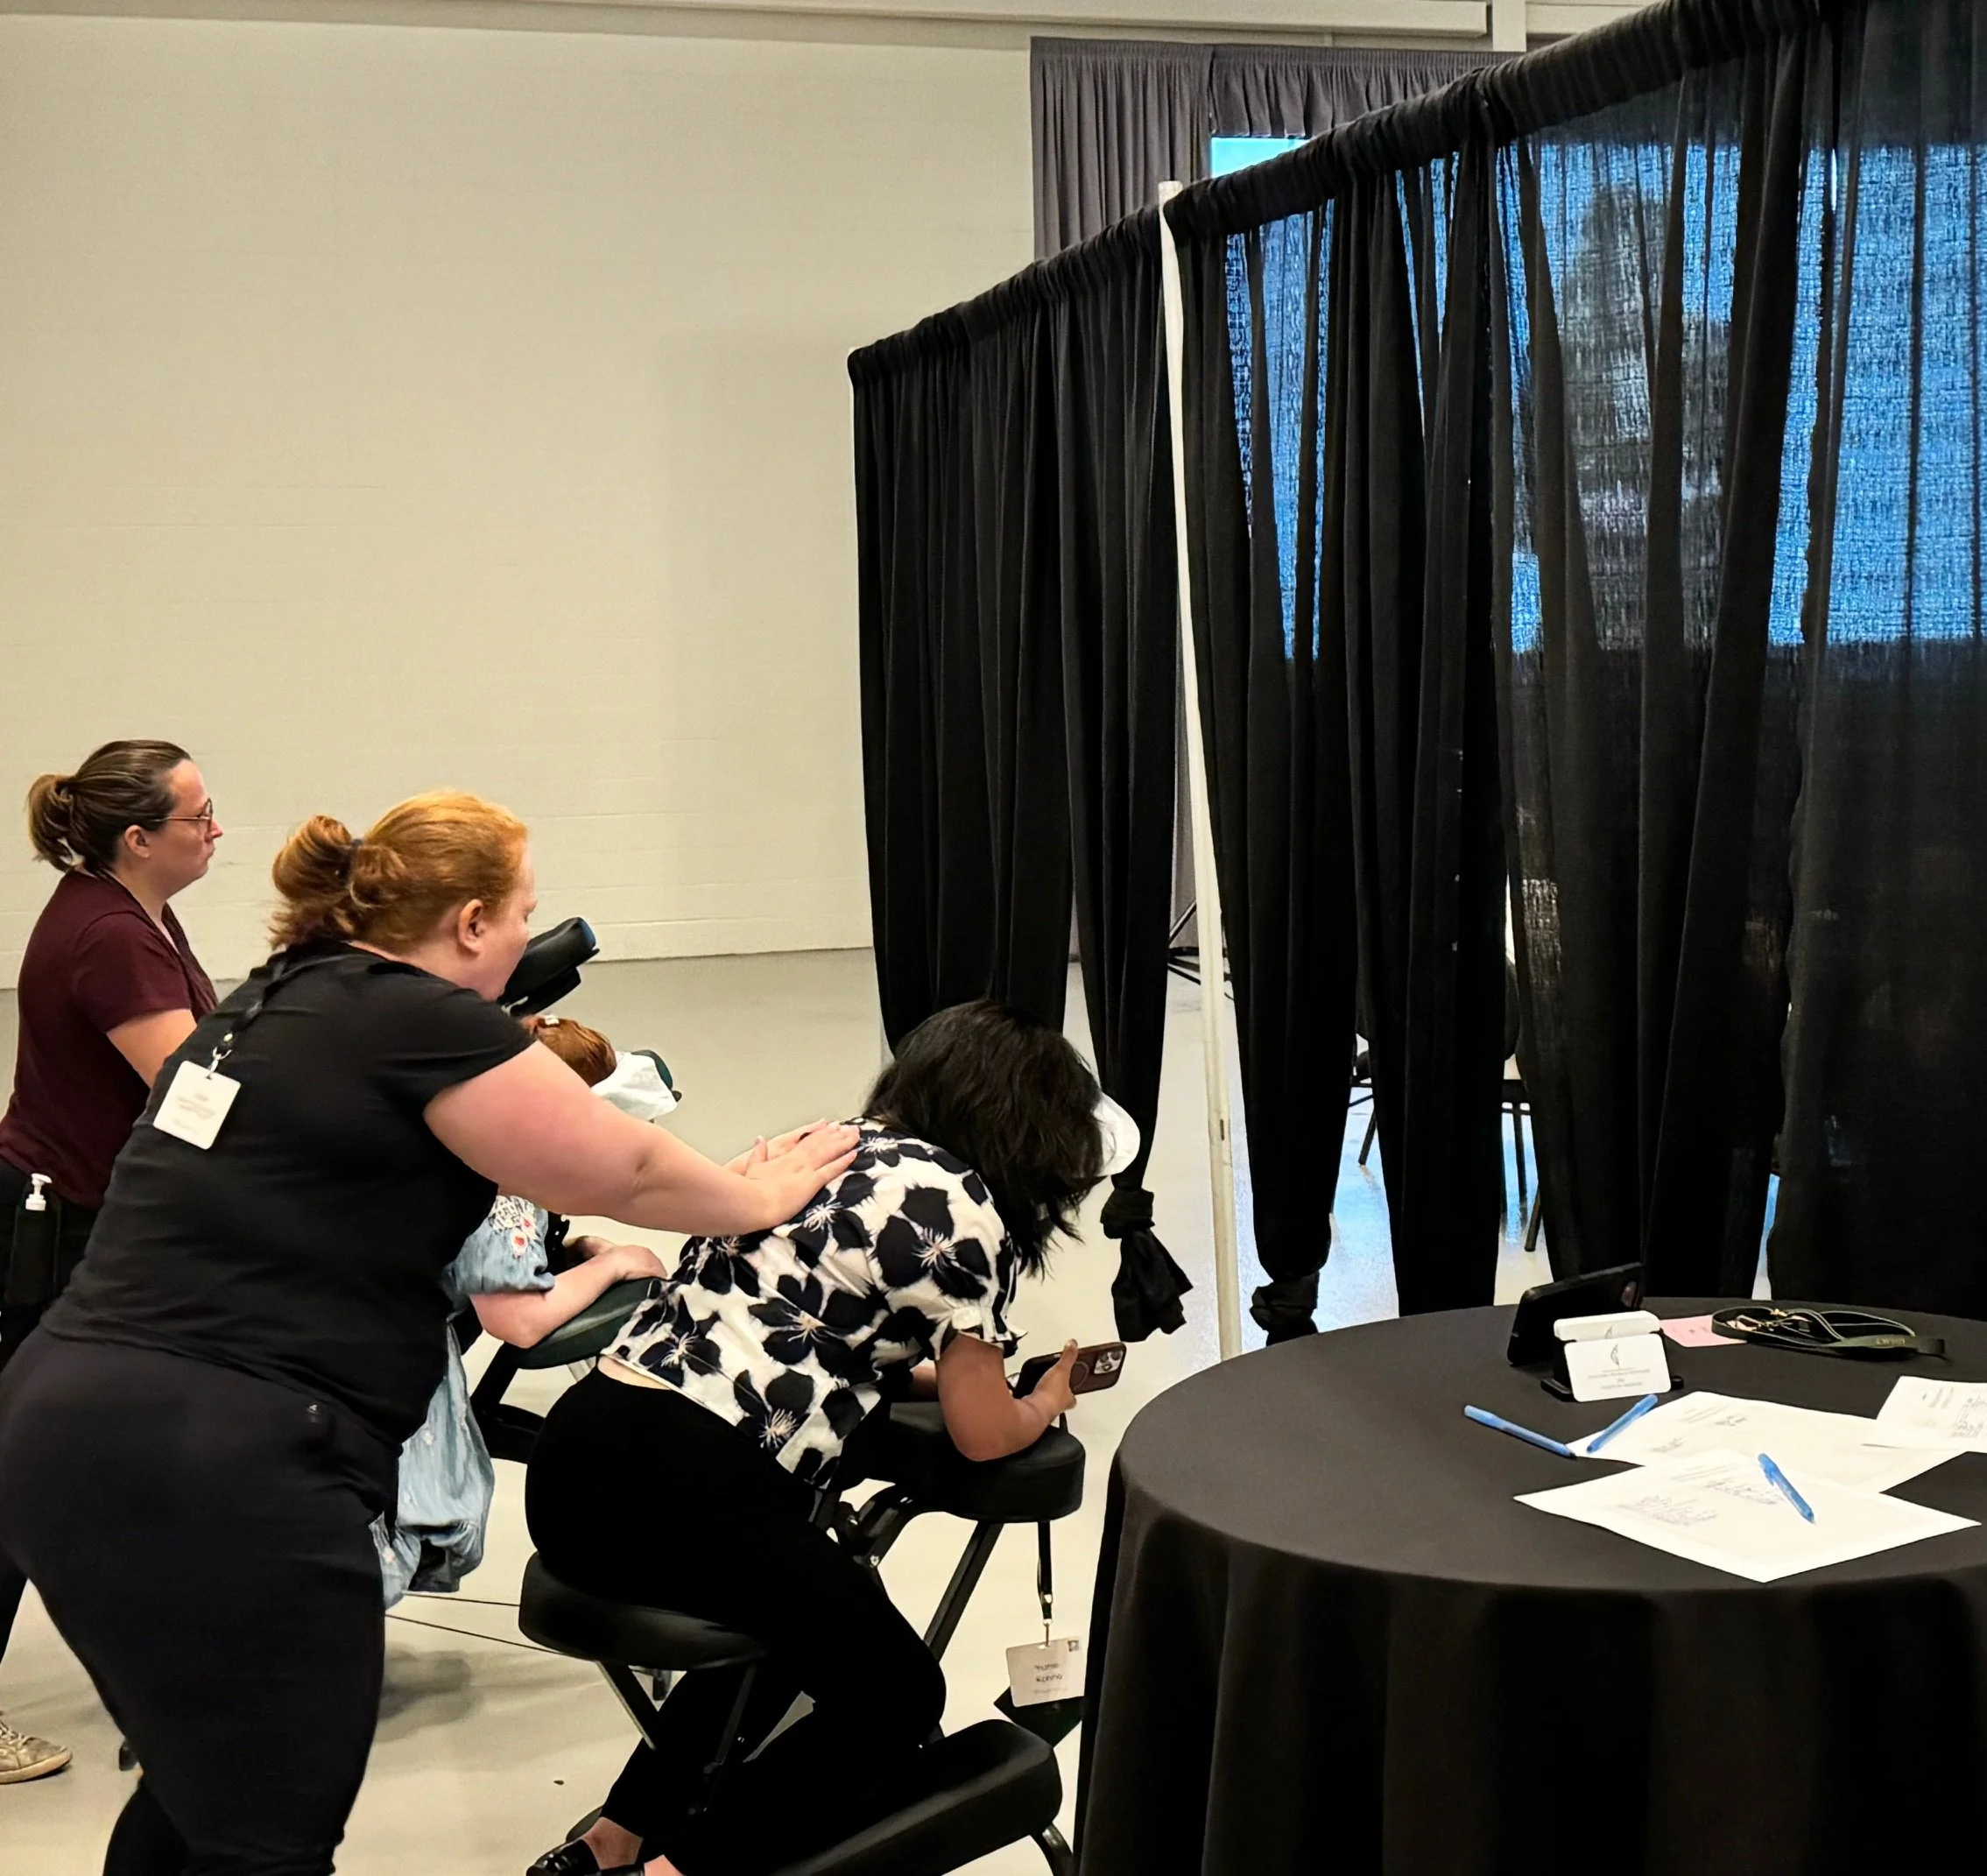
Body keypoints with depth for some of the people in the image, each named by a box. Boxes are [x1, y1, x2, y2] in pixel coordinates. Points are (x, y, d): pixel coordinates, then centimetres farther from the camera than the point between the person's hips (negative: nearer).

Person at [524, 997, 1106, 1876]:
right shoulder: (957, 1202, -3)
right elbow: (983, 1433, 1)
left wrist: (916, 1366, 29)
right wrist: (1047, 1401, 21)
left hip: (575, 1457, 9)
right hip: (687, 1490, -9)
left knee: (801, 1612, 32)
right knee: (897, 1696, 11)